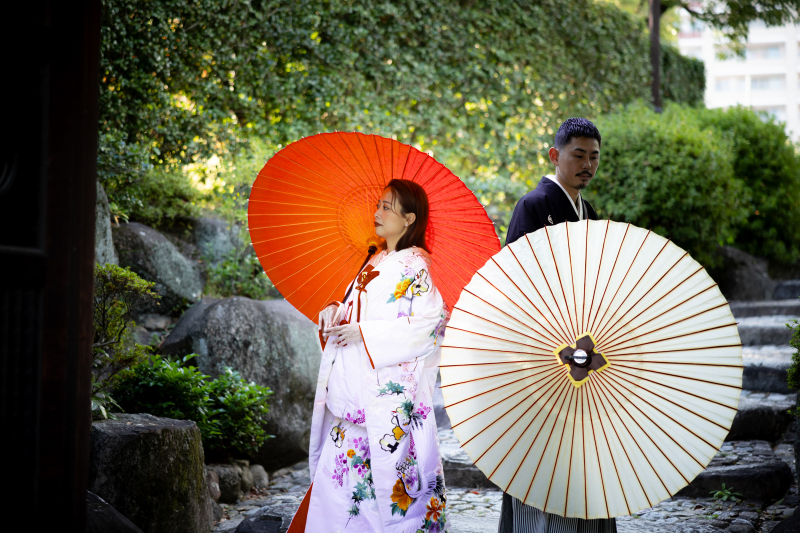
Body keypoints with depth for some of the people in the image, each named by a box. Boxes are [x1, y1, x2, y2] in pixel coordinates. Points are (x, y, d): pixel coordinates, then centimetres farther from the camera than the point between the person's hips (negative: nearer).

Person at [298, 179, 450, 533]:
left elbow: (429, 324, -18)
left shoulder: (413, 265, -9)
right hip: (356, 392, 8)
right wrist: (336, 311, 5)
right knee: (339, 471, 6)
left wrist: (363, 333, -18)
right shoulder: (376, 262, 17)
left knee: (387, 475, -6)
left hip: (390, 393, -8)